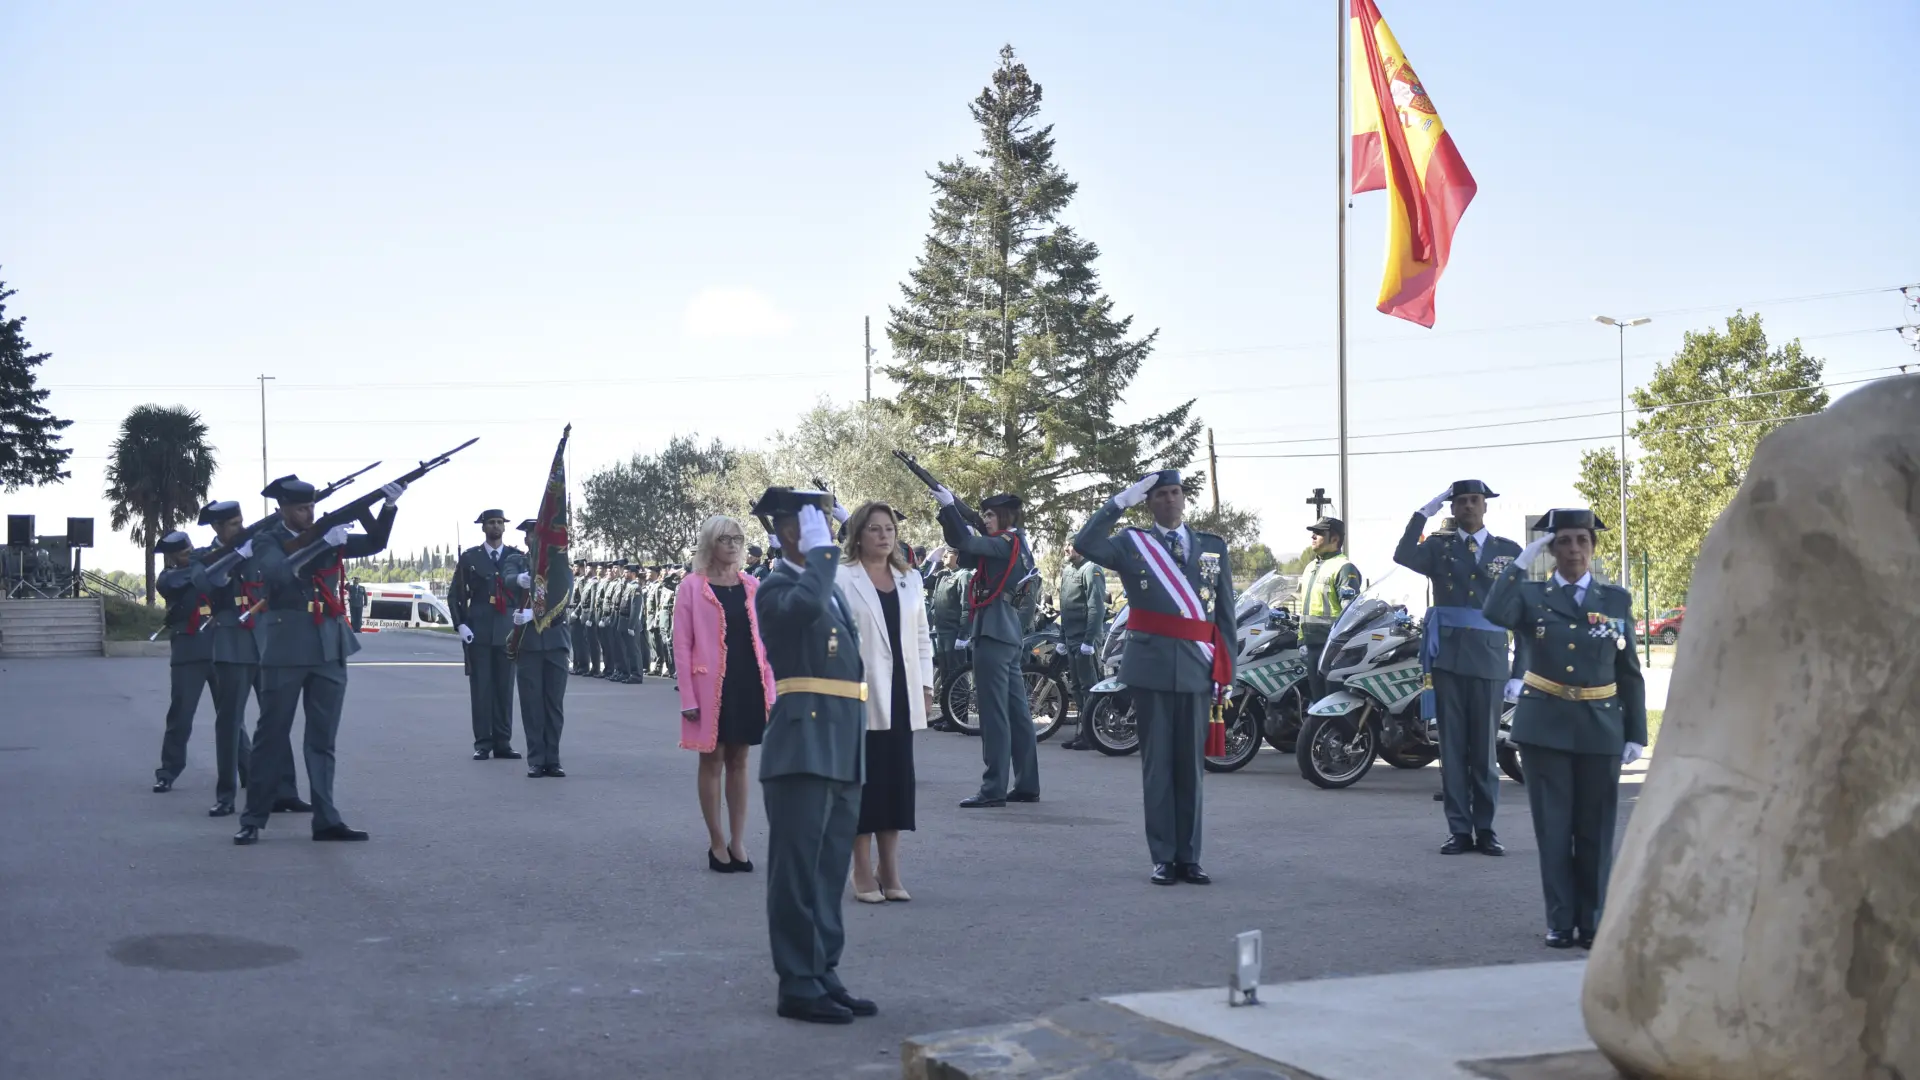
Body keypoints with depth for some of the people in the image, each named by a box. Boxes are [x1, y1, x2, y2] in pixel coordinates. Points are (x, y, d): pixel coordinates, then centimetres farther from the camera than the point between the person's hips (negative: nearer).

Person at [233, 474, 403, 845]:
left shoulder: (327, 535, 11)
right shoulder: (267, 541, -2)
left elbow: (374, 544, 9)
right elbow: (281, 574, -20)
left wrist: (389, 507, -6)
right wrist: (323, 545, -25)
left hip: (330, 647, 5)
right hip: (287, 648, -4)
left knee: (323, 737, 5)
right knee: (272, 734, 1)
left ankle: (326, 820, 5)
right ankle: (253, 820, 7)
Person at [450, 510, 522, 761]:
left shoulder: (518, 557, 8)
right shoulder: (469, 557, 5)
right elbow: (455, 594, 6)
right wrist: (461, 625, -5)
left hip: (507, 632, 1)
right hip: (478, 633, -1)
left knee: (505, 688, 3)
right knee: (480, 688, -1)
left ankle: (503, 743, 9)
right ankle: (483, 743, 3)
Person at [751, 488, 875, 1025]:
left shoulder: (833, 588, 21)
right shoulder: (776, 588, -6)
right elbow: (805, 603, -31)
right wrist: (820, 550, -18)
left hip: (843, 749, 9)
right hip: (804, 745, -9)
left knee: (831, 872, 12)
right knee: (799, 869, -3)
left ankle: (825, 975, 20)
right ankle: (798, 984, 2)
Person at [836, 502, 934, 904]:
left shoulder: (910, 579, 14)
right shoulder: (842, 579, -3)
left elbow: (922, 636, 17)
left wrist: (926, 685, 10)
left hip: (901, 696, 5)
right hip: (861, 695, -5)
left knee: (898, 780, 6)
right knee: (864, 780, -1)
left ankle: (890, 870, 14)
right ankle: (863, 873, 8)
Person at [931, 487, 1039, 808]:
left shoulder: (1008, 542, -9)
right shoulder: (1016, 545, 18)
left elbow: (966, 543, -23)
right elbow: (967, 555, 16)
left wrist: (948, 506, -16)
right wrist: (949, 516, 5)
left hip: (993, 631, -10)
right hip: (1008, 632, 10)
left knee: (994, 712, -9)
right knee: (1016, 711, 10)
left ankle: (994, 789, -9)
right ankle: (1027, 785, 14)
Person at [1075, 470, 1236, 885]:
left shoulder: (1214, 547, 12)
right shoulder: (1131, 544, 5)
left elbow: (1225, 615, 10)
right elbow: (1085, 545, -15)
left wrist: (1225, 671, 4)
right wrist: (1119, 503, -16)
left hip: (1196, 669, 2)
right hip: (1152, 668, -2)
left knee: (1191, 765, 6)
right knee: (1157, 764, 2)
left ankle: (1188, 858, 13)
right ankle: (1163, 858, 8)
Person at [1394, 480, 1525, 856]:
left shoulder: (1509, 551, 9)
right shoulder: (1439, 546, 8)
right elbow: (1403, 557, -14)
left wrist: (1521, 667, 5)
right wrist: (1424, 512, -15)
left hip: (1489, 659, 0)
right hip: (1447, 656, 0)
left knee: (1485, 745, 3)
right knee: (1452, 745, 3)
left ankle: (1486, 829, 11)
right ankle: (1459, 829, 8)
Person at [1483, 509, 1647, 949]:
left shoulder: (1617, 599, 7)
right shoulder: (1530, 595, 3)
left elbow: (1630, 674, 7)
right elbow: (1495, 614, -21)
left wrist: (1636, 734, 2)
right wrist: (1522, 560, -18)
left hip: (1600, 729, 1)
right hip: (1544, 726, -1)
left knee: (1595, 830, 5)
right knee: (1553, 827, 3)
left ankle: (1592, 922, 14)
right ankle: (1560, 921, 11)